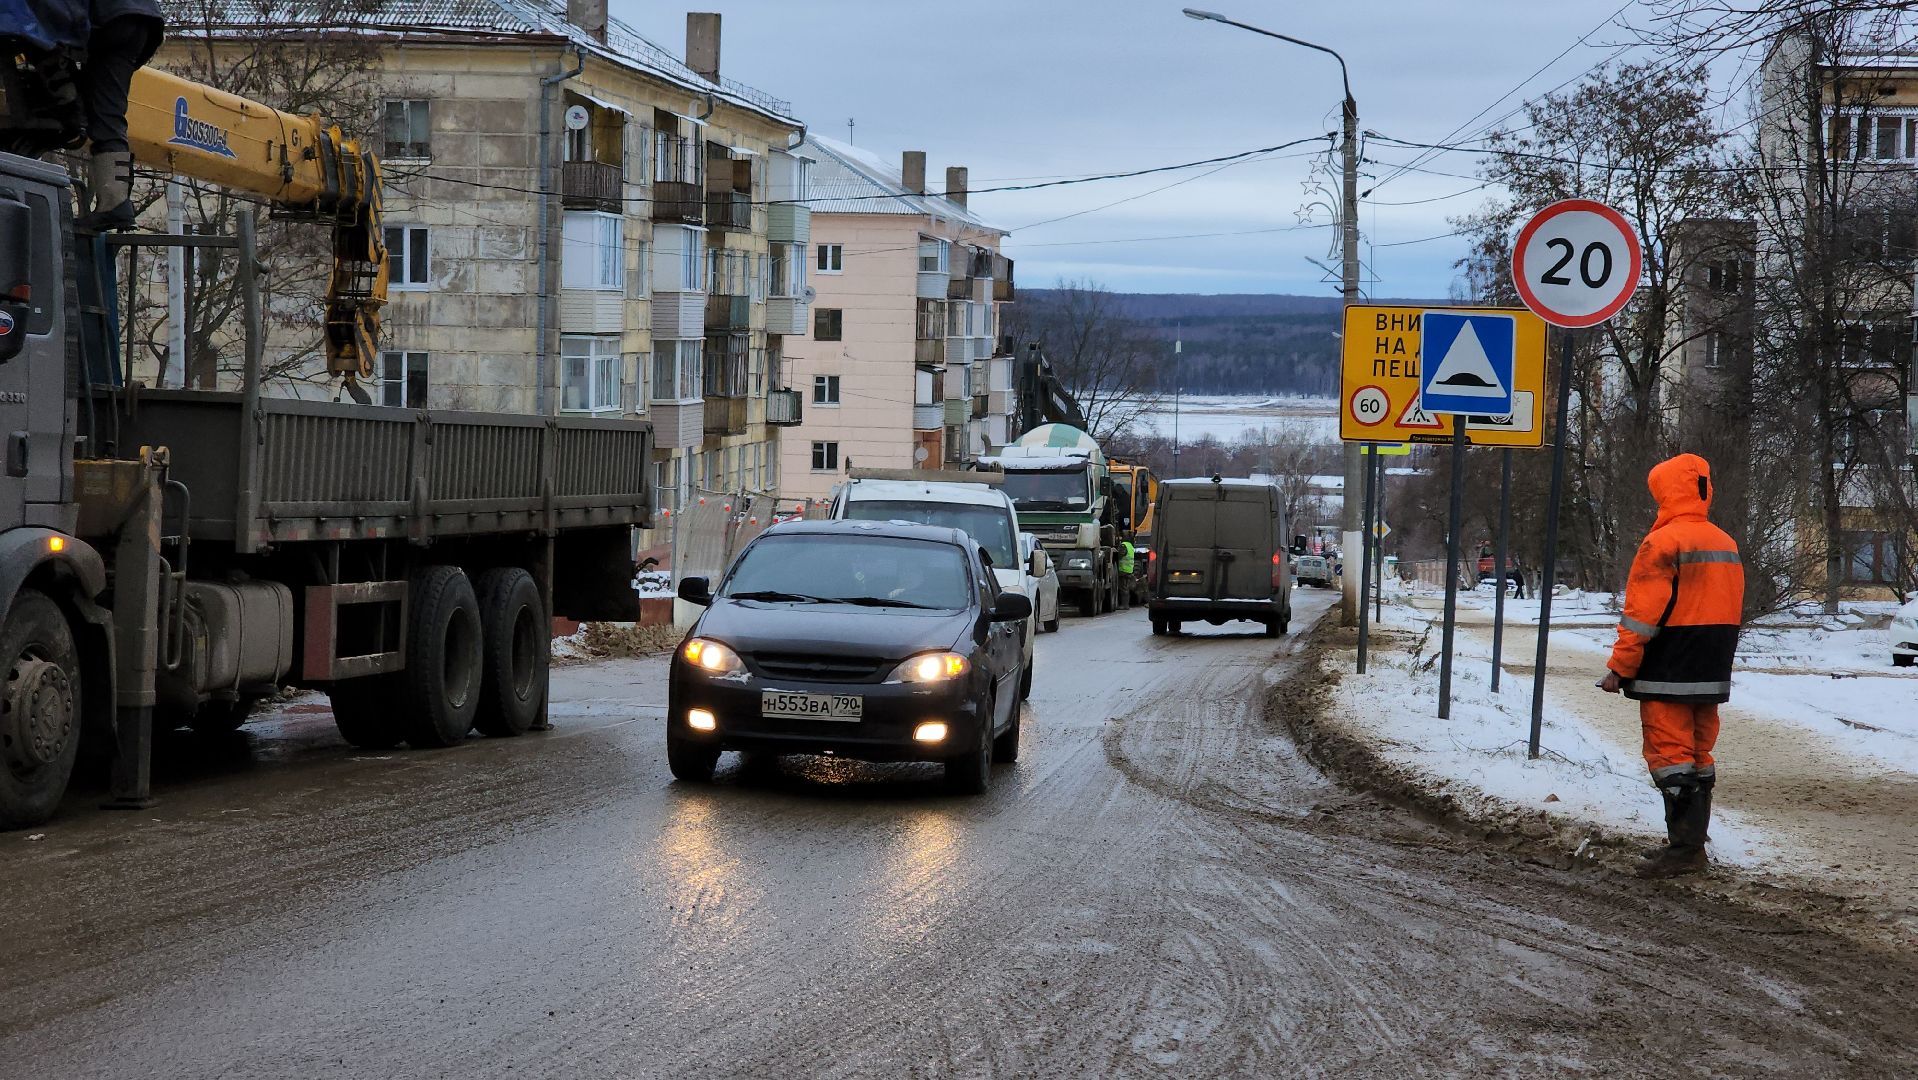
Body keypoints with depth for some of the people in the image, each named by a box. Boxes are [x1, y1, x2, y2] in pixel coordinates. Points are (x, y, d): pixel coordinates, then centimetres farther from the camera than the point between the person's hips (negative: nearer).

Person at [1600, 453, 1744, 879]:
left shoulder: (1663, 543, -14)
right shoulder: (1726, 544, 12)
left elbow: (1642, 612, -16)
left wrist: (1620, 667, -11)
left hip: (1667, 676, -8)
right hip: (1711, 676, 8)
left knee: (1671, 756, -6)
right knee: (1698, 756, 14)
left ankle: (1684, 848, -9)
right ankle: (1693, 842, 20)